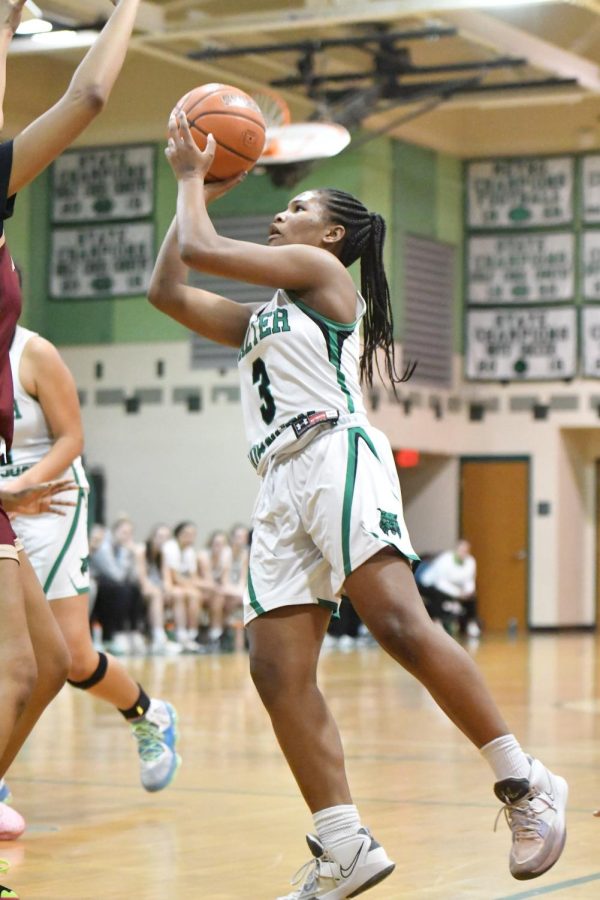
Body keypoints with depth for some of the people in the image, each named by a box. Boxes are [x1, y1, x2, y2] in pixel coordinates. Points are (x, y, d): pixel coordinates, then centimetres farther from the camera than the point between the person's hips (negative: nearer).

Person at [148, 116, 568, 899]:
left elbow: (201, 251, 0)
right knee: (278, 672, -6)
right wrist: (194, 189, 31)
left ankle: (525, 786, -20)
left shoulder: (319, 270, 7)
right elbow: (167, 289, 31)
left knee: (400, 626, -24)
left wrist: (192, 180, 17)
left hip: (335, 456, -8)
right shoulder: (260, 319, 31)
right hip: (281, 485, 8)